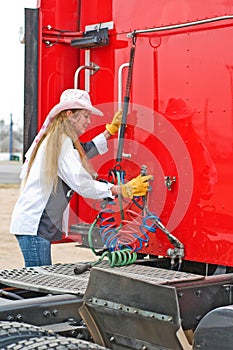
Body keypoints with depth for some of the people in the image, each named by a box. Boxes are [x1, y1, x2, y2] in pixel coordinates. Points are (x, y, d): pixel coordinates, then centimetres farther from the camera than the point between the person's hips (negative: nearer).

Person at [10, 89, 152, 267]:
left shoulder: (54, 138, 17)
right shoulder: (62, 141, -13)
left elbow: (84, 153, 30)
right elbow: (82, 184, -21)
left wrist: (111, 129, 30)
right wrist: (124, 190, -20)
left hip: (34, 223, 10)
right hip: (35, 225, -10)